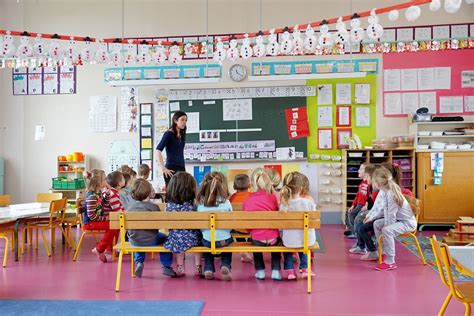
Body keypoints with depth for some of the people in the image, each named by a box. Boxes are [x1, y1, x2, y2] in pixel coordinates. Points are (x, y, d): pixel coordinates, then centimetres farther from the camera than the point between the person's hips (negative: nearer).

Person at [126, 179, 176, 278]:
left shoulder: (129, 207, -5)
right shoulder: (153, 207, -15)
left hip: (134, 241, 3)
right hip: (151, 240, -3)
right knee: (164, 238, 24)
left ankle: (139, 262, 19)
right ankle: (166, 266, 19)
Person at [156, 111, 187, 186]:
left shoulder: (182, 135, 15)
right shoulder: (169, 134, -6)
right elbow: (158, 150, -16)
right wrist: (163, 168, -20)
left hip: (181, 168, 7)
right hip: (172, 169, -7)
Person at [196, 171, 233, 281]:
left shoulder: (201, 203, -8)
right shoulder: (226, 202, -10)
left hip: (207, 240, 1)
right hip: (224, 240, -1)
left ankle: (208, 269, 22)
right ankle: (225, 266, 13)